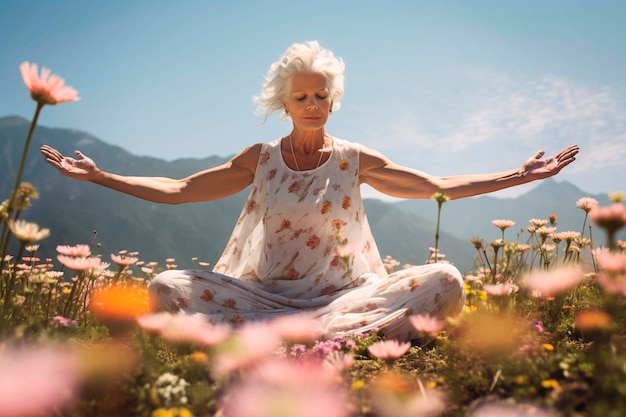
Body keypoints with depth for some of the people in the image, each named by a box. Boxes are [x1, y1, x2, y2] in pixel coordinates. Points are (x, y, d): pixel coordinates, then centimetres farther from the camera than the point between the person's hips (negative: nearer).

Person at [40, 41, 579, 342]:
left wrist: (521, 175, 4)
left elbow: (438, 186, 7)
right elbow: (178, 189, 7)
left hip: (339, 294, 0)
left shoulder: (355, 159, 4)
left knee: (445, 279, -21)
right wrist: (99, 176, 2)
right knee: (166, 287, -24)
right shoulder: (260, 158, 5)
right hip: (263, 295, 1)